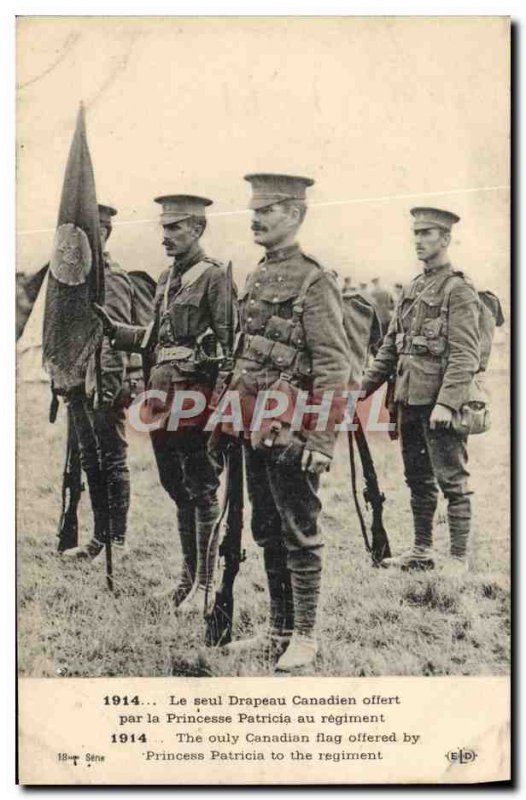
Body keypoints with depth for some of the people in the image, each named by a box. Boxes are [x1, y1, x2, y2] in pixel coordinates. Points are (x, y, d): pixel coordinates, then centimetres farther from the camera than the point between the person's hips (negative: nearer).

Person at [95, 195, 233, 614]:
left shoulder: (214, 276, -8)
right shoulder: (167, 278, 17)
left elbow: (228, 342, -14)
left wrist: (221, 402, -19)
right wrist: (114, 328, 10)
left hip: (197, 394, -8)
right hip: (164, 391, 8)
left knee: (202, 491, -1)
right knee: (177, 488, 15)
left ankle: (204, 585, 7)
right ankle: (190, 573, 27)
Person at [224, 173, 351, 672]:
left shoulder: (313, 283, -11)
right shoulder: (256, 279, 14)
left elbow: (334, 369, -15)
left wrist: (320, 441, -19)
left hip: (291, 433, -8)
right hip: (254, 430, 9)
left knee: (299, 535, 2)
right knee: (267, 533, 15)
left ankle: (304, 637, 13)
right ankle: (278, 631, 26)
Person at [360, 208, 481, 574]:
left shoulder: (459, 289, -8)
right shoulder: (412, 289, 16)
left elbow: (465, 355, -16)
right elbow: (390, 347, 19)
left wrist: (446, 403, -24)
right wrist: (364, 387, 13)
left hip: (439, 402, -8)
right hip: (409, 399, 8)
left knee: (452, 481, -2)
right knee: (417, 478, 15)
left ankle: (459, 560, 5)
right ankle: (422, 551, 26)